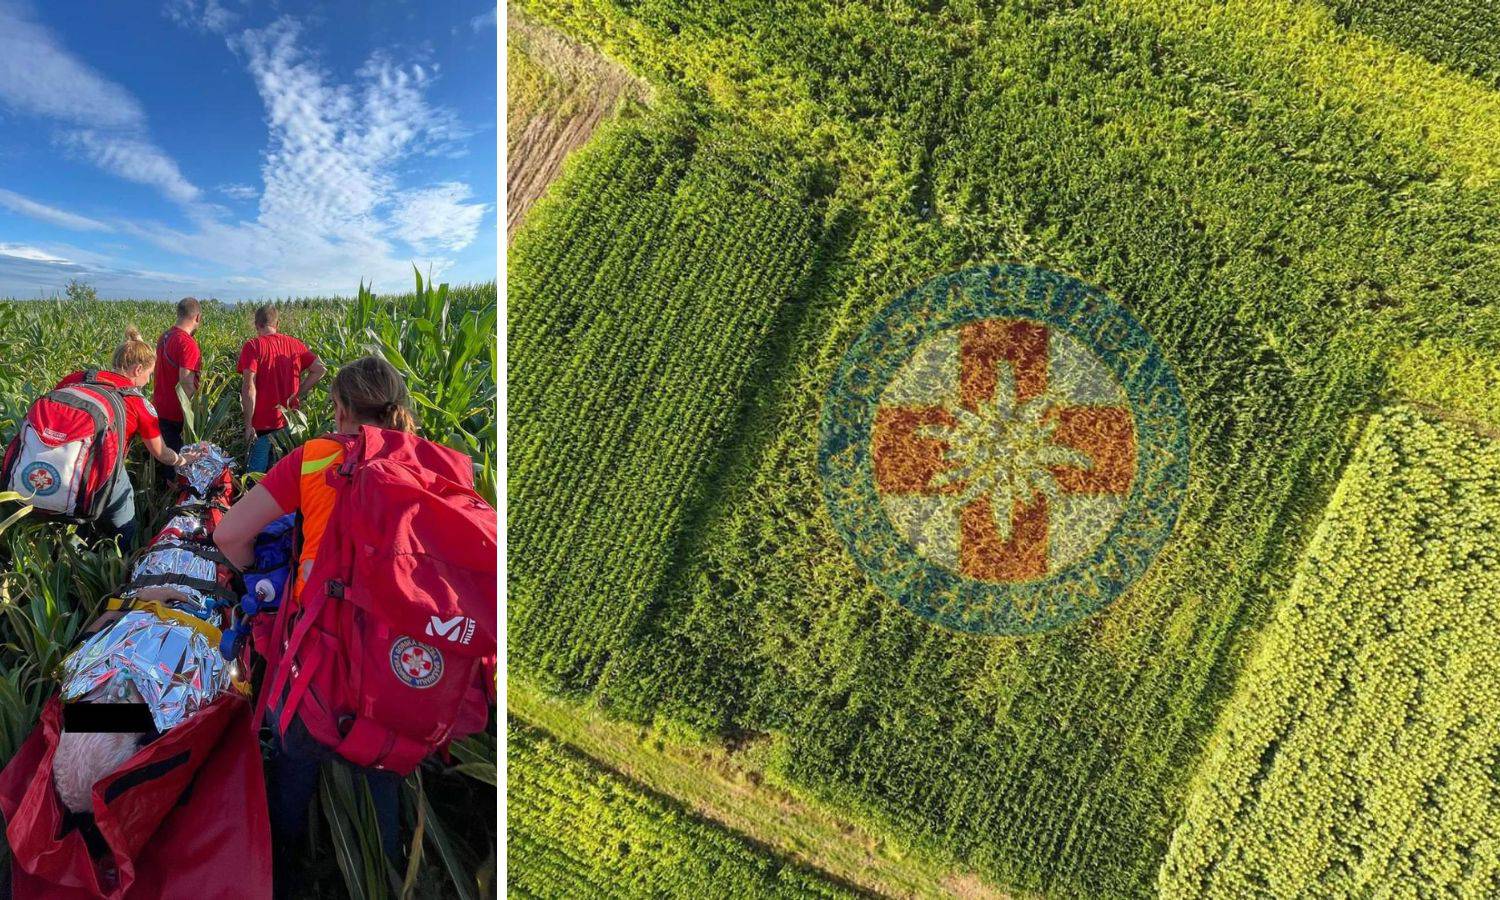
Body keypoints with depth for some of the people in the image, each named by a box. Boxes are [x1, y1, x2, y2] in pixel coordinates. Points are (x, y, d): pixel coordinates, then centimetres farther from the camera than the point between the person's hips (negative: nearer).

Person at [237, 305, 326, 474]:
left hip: (263, 424, -4)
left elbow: (249, 387, -16)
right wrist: (297, 395, 4)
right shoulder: (294, 343, 6)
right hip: (290, 423, 4)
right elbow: (320, 369, 2)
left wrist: (248, 425, -13)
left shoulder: (253, 346, -8)